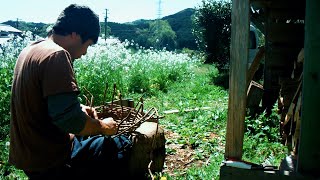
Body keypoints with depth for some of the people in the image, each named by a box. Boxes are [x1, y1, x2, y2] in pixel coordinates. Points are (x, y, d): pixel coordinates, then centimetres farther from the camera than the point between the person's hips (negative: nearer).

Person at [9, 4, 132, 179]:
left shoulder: (30, 50, 8)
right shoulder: (56, 55, -23)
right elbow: (68, 119, -29)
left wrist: (78, 108, 9)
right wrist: (102, 126, -12)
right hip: (50, 163, -10)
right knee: (125, 146, -7)